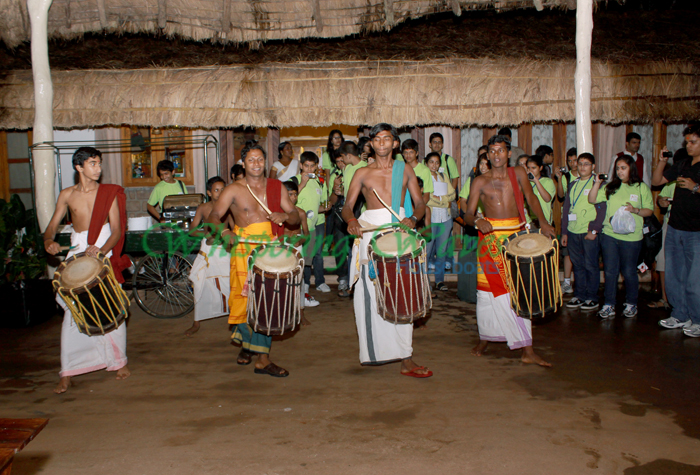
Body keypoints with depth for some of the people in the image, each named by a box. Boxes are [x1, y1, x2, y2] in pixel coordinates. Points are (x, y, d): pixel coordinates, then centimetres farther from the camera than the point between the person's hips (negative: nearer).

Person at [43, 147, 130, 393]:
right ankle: (66, 373, 3)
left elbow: (117, 231, -6)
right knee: (71, 313, -3)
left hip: (104, 254, -1)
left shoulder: (109, 193, -1)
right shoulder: (67, 195, 5)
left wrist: (102, 250, -23)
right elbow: (52, 225, 8)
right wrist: (49, 241, -15)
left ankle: (119, 361, 21)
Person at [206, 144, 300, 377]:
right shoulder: (234, 189, 3)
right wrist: (224, 231, -24)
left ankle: (249, 344, 26)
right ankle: (262, 358, 0)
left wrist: (285, 216, -12)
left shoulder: (276, 187, 12)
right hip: (245, 248, -3)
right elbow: (213, 217, -4)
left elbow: (295, 217, 10)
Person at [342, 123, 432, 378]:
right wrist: (351, 220, -20)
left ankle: (405, 358, 1)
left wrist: (413, 218, -11)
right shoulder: (362, 173, 7)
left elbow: (420, 203, 10)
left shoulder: (405, 170, 11)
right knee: (371, 294, -3)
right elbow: (347, 206, 3)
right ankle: (376, 349, 13)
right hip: (371, 233, -1)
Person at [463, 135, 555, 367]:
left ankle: (527, 350, 3)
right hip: (491, 237, -2)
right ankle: (484, 339, 22)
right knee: (489, 290, 3)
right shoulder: (480, 181, 2)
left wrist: (543, 222, -4)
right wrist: (478, 221, -24)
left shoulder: (518, 173, 9)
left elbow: (531, 198, 12)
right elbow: (468, 214, -2)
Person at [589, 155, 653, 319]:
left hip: (631, 237, -2)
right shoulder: (610, 187, 9)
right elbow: (592, 200, 2)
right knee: (610, 271, 5)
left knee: (629, 272, 6)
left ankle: (631, 304, 24)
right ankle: (609, 305, 12)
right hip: (609, 235, 2)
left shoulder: (642, 188, 2)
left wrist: (635, 210, -16)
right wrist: (597, 183, -9)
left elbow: (650, 210, 2)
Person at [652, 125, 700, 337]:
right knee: (673, 276, 12)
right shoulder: (682, 164, 13)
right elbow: (656, 181, 17)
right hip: (674, 228, 7)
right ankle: (680, 316, 24)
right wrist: (662, 162, 3)